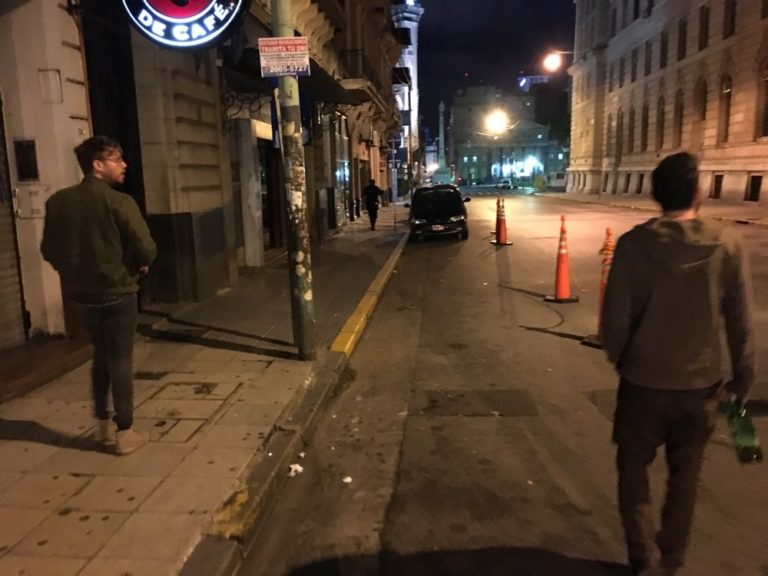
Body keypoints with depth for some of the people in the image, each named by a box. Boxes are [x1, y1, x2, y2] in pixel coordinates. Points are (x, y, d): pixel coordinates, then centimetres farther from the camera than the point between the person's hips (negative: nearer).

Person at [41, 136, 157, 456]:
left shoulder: (58, 201, 2)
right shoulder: (118, 201, -16)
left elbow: (49, 250, 8)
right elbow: (145, 248, -20)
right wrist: (140, 266, 1)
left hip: (82, 293, 6)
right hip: (118, 292, -6)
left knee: (101, 357, 20)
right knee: (120, 360, 3)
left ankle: (102, 424, 29)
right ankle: (125, 432, 10)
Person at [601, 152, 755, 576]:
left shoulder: (634, 244, -14)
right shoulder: (726, 244, -9)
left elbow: (615, 317, -11)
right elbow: (741, 322, -4)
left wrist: (618, 358, 8)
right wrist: (742, 379, 9)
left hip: (644, 381, -2)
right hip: (701, 383, 2)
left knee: (633, 468, 18)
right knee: (684, 476, 20)